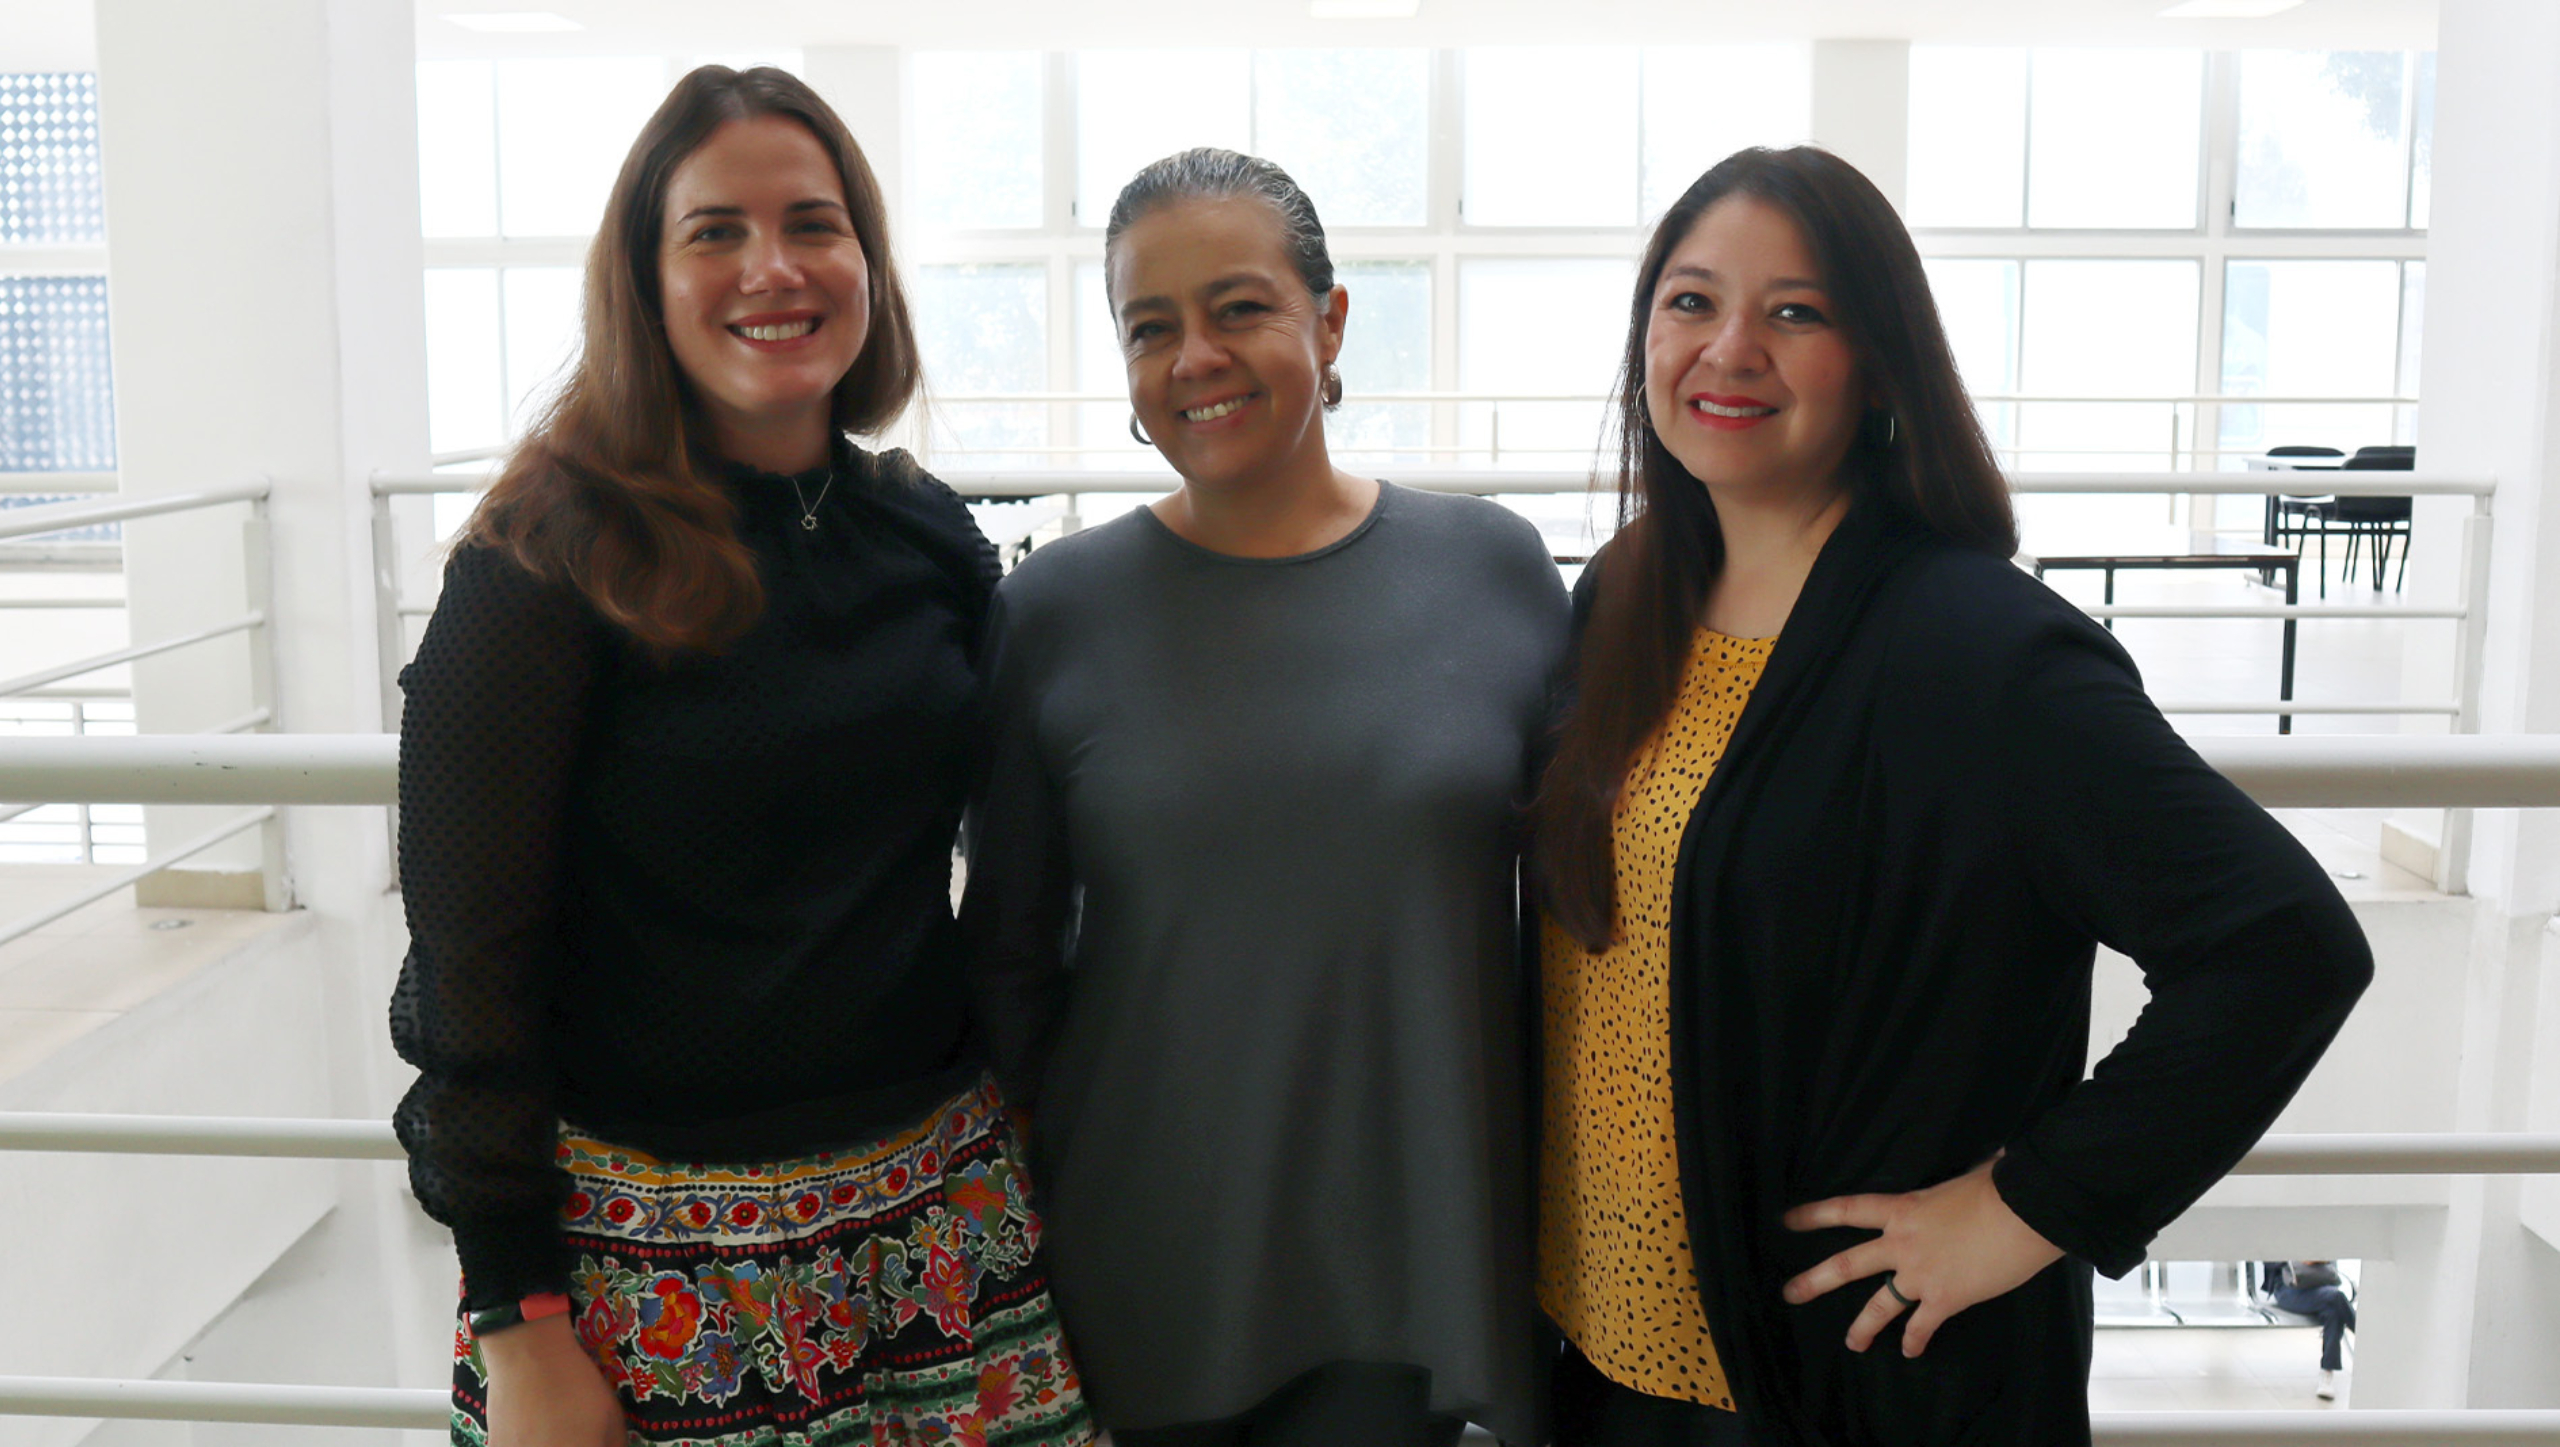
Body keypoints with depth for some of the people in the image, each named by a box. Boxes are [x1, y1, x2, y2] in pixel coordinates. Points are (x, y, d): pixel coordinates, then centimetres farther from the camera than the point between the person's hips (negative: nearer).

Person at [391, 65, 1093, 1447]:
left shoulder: (931, 535, 4)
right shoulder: (552, 561, -10)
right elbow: (472, 956, -11)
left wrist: (1025, 1116, 11)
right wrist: (518, 1328, -12)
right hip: (656, 1251, -4)